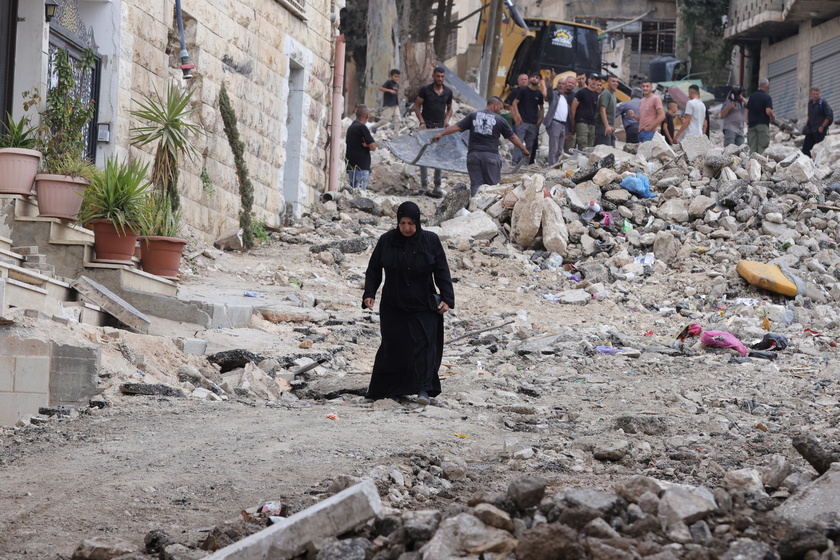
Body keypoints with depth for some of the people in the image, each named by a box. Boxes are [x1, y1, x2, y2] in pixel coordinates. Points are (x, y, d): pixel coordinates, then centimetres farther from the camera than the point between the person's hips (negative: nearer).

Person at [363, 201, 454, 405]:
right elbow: (373, 269, 4)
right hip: (393, 307, 1)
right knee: (392, 346, 4)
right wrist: (369, 293, -8)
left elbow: (442, 271, -1)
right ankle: (379, 390, 17)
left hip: (423, 305, -1)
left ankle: (423, 389, -11)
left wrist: (446, 298, -9)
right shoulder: (386, 241, -2)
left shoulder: (430, 241, -4)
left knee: (423, 344, -10)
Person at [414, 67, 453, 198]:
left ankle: (437, 185, 9)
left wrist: (447, 120, 0)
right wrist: (422, 122, -10)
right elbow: (417, 106, 0)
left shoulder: (448, 92, 7)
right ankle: (424, 184, -1)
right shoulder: (425, 89, -4)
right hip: (427, 127, -3)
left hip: (440, 127, 3)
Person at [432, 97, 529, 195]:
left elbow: (457, 127, 5)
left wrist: (441, 134, 14)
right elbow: (512, 137, 10)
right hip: (491, 155, -2)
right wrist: (524, 150, 21)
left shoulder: (473, 115, 9)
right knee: (493, 185, 2)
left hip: (473, 154, 2)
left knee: (476, 184, 4)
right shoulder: (500, 120, 4)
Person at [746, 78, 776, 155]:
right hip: (763, 125, -5)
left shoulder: (752, 97, 12)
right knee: (762, 148, -4)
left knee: (752, 148, 4)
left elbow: (747, 111, 12)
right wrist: (773, 117, 3)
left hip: (752, 124, 5)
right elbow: (768, 111, -17)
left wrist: (748, 123, 19)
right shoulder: (767, 97, -6)